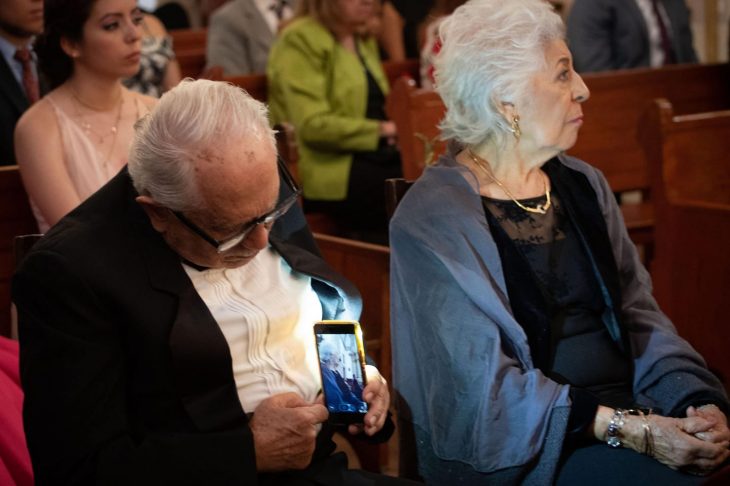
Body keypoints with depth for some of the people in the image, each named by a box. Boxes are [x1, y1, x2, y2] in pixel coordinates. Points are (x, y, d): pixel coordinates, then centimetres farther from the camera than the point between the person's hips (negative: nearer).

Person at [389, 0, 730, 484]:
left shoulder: (582, 185, 11)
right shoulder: (435, 219, -10)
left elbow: (639, 315, 9)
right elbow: (487, 386, -15)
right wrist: (630, 430, -23)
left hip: (627, 404, 6)